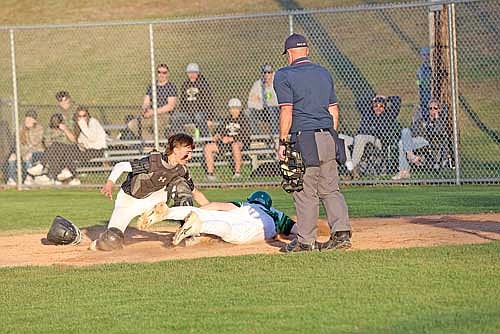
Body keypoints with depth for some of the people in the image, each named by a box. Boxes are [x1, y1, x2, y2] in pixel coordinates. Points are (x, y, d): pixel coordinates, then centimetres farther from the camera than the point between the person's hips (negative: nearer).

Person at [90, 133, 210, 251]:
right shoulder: (152, 162, -27)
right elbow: (120, 166, -26)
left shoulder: (181, 170, -8)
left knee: (181, 184, -15)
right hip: (129, 200, -5)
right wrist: (109, 184, -42)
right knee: (111, 242, -22)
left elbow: (195, 193, 4)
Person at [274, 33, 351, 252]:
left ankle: (306, 240, 3)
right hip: (328, 139, 6)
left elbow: (287, 111, -10)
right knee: (330, 190, 10)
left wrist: (282, 142, -7)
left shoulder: (284, 76, -3)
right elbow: (334, 110, 16)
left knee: (305, 193, -1)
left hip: (304, 139, -6)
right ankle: (341, 232, 0)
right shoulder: (324, 73, 16)